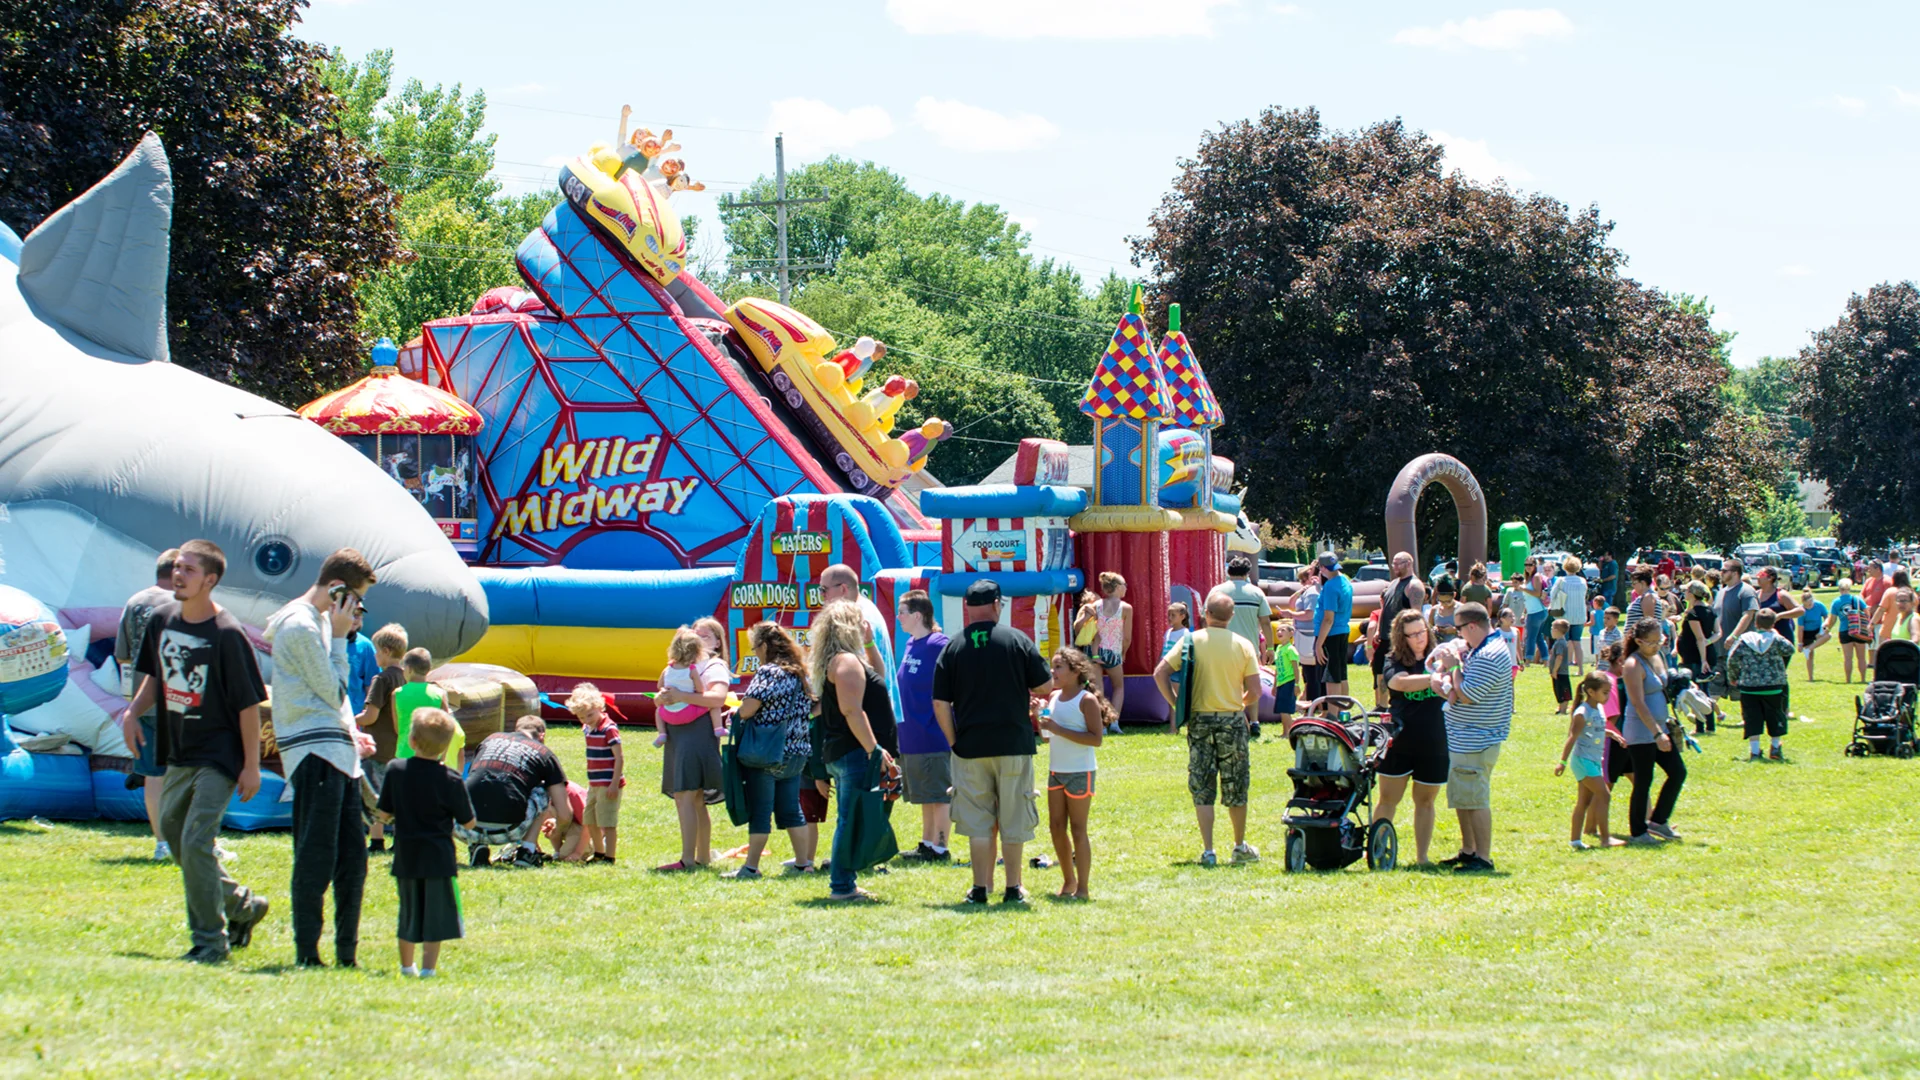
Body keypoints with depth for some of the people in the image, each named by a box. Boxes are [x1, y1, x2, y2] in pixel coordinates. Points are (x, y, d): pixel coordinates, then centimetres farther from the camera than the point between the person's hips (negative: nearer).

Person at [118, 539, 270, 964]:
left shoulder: (227, 634, -16)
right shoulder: (161, 620, 4)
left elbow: (249, 703, -13)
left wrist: (251, 765, -14)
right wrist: (133, 711, 0)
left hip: (218, 757, -8)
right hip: (178, 754, 8)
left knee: (195, 843, -15)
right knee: (174, 836, 15)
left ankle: (210, 941, -5)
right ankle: (242, 905, 34)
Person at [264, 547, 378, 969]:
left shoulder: (320, 622, 20)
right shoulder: (300, 626, -12)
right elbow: (333, 691, -11)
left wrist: (352, 732, 13)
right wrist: (339, 638, -7)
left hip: (338, 752, 10)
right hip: (314, 752, -10)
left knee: (353, 856, 9)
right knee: (316, 861, -8)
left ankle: (347, 950, 14)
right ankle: (306, 953, -5)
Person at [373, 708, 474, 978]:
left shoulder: (395, 770, -4)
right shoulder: (450, 780, -11)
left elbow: (384, 814, 2)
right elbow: (468, 822, -4)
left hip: (405, 855, 4)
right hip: (438, 855, -4)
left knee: (409, 911, 18)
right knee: (436, 912, 3)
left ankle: (406, 964, 28)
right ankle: (428, 966, -4)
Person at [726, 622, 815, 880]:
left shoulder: (768, 672, -14)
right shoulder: (801, 673, 9)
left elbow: (748, 708, -23)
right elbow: (811, 708, 16)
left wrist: (738, 715, 0)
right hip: (796, 752, 7)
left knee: (759, 811, -3)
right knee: (791, 809, 13)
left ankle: (751, 867, -1)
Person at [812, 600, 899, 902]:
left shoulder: (840, 661, 19)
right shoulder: (846, 661, -13)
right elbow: (852, 711, -22)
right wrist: (875, 750, -23)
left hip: (838, 752, 11)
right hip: (855, 753, -11)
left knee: (849, 820, 15)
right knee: (852, 819, -9)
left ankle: (843, 883, 19)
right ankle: (842, 885, -8)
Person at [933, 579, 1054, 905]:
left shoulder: (952, 648, 0)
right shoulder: (1017, 640, -3)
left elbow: (940, 704, -2)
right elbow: (1045, 685, 1)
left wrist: (954, 742, 7)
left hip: (970, 746, 1)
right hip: (1014, 744, -1)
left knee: (977, 821, 7)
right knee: (1013, 819, 7)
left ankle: (980, 888, 7)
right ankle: (1013, 888, 10)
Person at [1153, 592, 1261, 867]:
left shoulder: (1192, 641, -3)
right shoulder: (1243, 645, -4)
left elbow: (1160, 674, -7)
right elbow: (1254, 690, -5)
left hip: (1199, 719, 0)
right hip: (1232, 720, 0)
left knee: (1202, 788, 4)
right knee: (1235, 788, 12)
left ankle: (1208, 851, -2)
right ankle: (1240, 847, 23)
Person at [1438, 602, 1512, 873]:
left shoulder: (1488, 657, -22)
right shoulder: (1481, 648, 12)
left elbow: (1466, 696, -23)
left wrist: (1456, 667, -10)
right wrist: (1453, 688, -5)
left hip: (1476, 743, -11)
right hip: (1462, 738, 11)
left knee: (1475, 800, -7)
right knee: (1461, 798, 18)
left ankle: (1483, 858, -3)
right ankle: (1468, 851, 27)